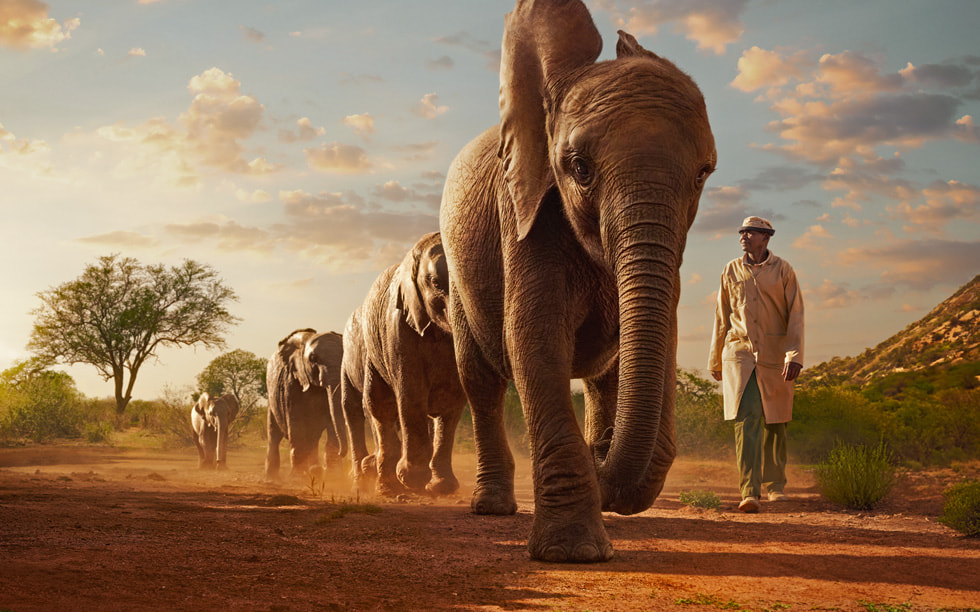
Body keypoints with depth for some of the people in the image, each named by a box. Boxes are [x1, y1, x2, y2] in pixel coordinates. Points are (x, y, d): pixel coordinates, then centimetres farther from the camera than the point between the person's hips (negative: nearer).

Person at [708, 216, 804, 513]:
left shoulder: (783, 270, 1)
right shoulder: (732, 271, 8)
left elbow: (795, 316, -3)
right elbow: (722, 318, 15)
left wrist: (794, 356, -14)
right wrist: (715, 360, 17)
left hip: (774, 355, 0)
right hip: (739, 353, 1)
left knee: (775, 422, 9)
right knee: (746, 419, -13)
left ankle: (775, 485, 28)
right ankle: (749, 492, -18)